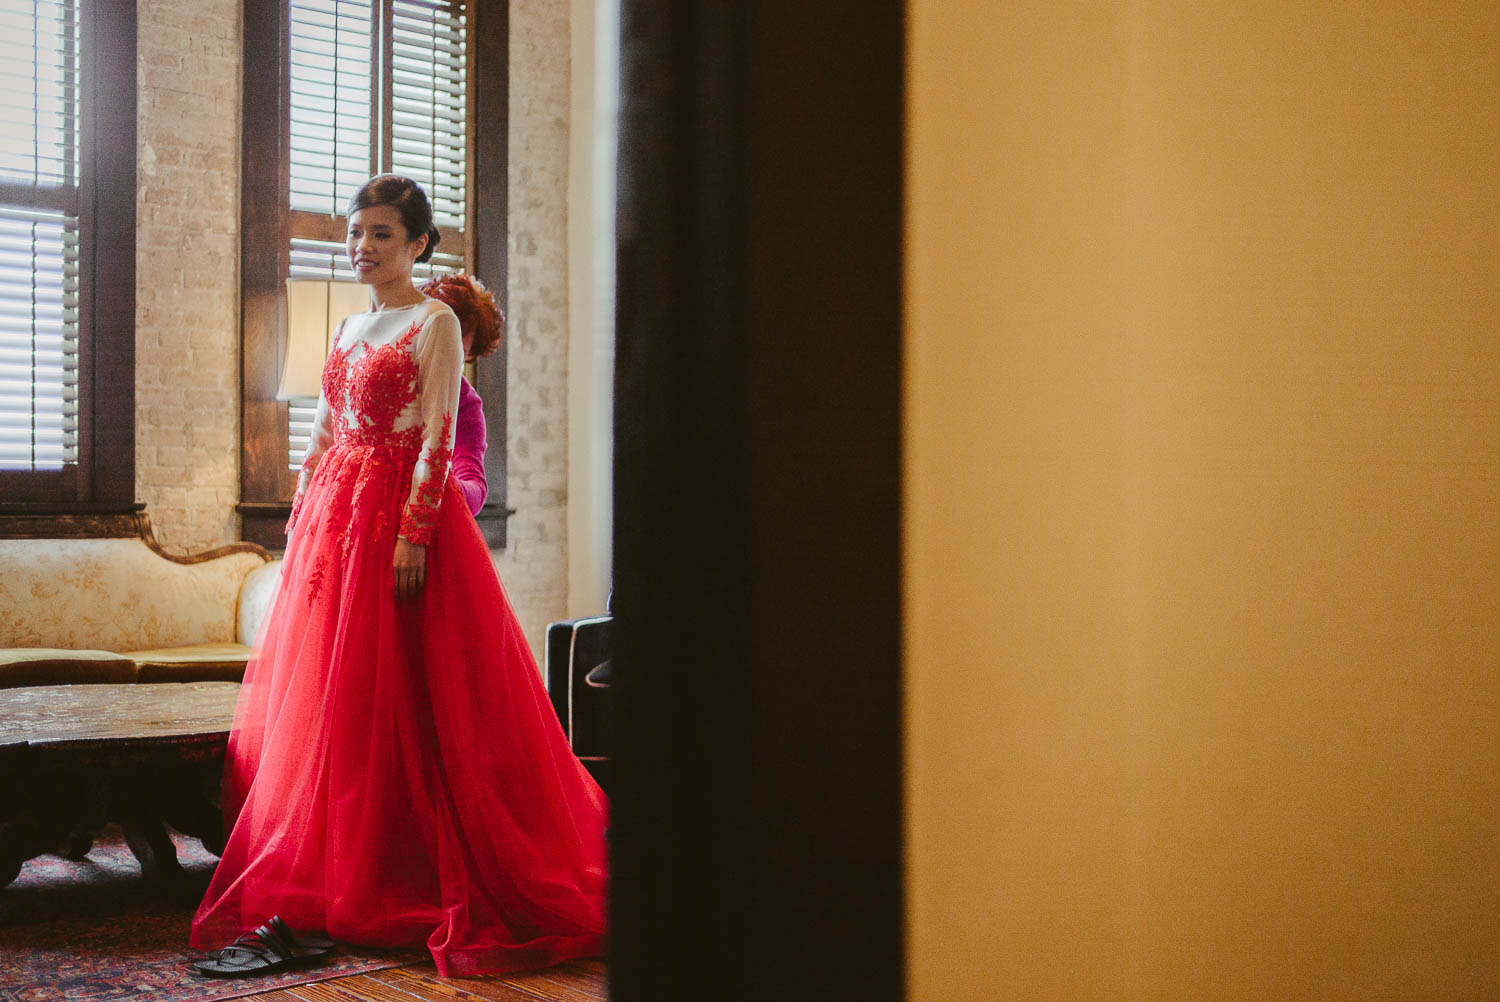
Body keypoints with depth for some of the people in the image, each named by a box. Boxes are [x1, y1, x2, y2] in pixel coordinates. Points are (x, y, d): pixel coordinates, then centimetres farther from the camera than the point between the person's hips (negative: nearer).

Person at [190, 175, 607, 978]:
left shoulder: (434, 323, -5)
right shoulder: (349, 328, 17)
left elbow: (439, 438, -12)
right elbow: (323, 432, 18)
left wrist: (413, 533, -20)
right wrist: (301, 518, 12)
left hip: (401, 509, -7)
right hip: (335, 511, 8)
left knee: (394, 694, -7)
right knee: (320, 690, 7)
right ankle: (317, 885, 15)